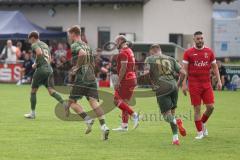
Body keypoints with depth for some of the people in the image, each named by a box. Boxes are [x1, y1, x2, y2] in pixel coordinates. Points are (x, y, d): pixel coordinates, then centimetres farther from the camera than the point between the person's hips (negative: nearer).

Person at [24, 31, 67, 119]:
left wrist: (35, 63, -9)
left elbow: (39, 53, -22)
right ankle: (64, 104, -23)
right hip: (49, 69, 7)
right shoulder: (45, 45, 23)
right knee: (51, 91, -1)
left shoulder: (35, 45, -1)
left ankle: (32, 113, 12)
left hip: (41, 69, -7)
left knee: (33, 91, 7)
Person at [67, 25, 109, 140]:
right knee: (93, 101, -4)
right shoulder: (87, 46, 23)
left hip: (81, 78, -7)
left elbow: (82, 54, -25)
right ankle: (103, 126, -20)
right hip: (91, 78, 7)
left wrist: (76, 67, -15)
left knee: (72, 101, 4)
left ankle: (88, 120, -13)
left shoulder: (74, 45, -3)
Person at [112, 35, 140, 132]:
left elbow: (123, 68, -19)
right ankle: (124, 126, 11)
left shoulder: (123, 53, -13)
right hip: (132, 79, 9)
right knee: (125, 102, 11)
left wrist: (118, 81, -18)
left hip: (126, 80, -9)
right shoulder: (130, 51, 17)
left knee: (117, 101, -6)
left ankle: (134, 115, -14)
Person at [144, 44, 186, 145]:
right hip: (173, 86, 4)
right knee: (172, 112, 16)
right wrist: (178, 85, 21)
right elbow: (183, 73, 10)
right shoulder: (170, 59, 18)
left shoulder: (150, 59, 8)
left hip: (162, 89, -4)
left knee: (167, 114, 1)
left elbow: (146, 73, -8)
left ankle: (176, 122, -29)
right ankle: (175, 138, 9)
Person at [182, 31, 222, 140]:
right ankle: (200, 132, 7)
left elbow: (214, 67, 13)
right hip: (194, 85, -3)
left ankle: (203, 123, 26)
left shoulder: (209, 52, 8)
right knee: (197, 109, -1)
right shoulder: (188, 53, 0)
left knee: (210, 107, -3)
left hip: (207, 84, 3)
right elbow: (185, 69, -1)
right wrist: (184, 84, -8)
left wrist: (219, 81, 4)